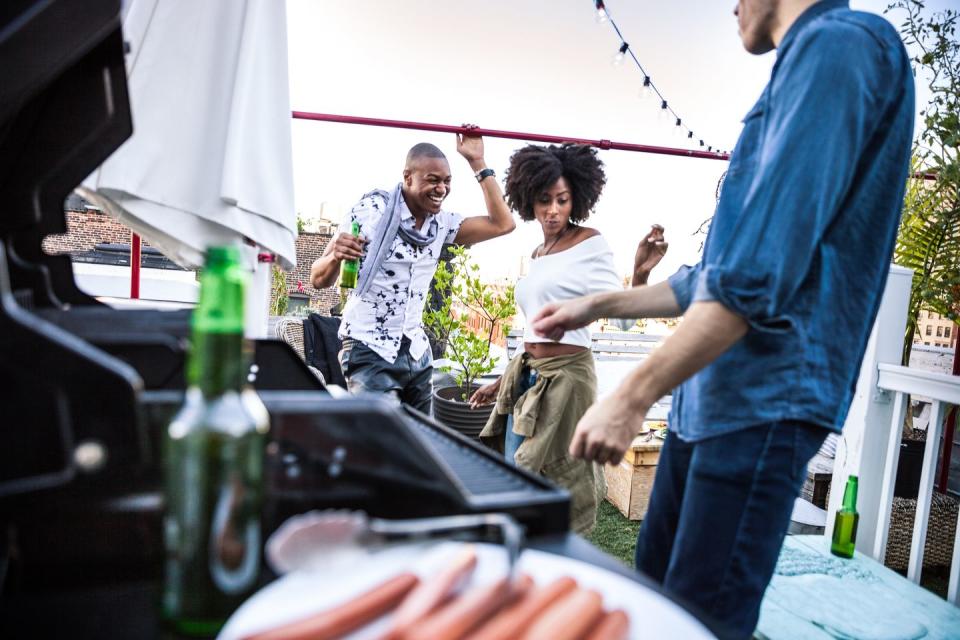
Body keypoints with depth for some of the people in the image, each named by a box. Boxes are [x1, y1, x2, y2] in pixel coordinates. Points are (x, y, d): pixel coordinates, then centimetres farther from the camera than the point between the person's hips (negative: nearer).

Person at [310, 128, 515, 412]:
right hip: (370, 352, -5)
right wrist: (336, 256, -31)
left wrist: (477, 162, -1)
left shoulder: (442, 223, 5)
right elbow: (318, 280, -8)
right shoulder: (373, 209, -11)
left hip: (417, 353, 6)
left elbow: (502, 224, -3)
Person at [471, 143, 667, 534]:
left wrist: (640, 273, -32)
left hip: (565, 375, -7)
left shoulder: (590, 244, -5)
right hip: (525, 374, 8)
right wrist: (503, 382, 23)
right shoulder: (538, 255, 15)